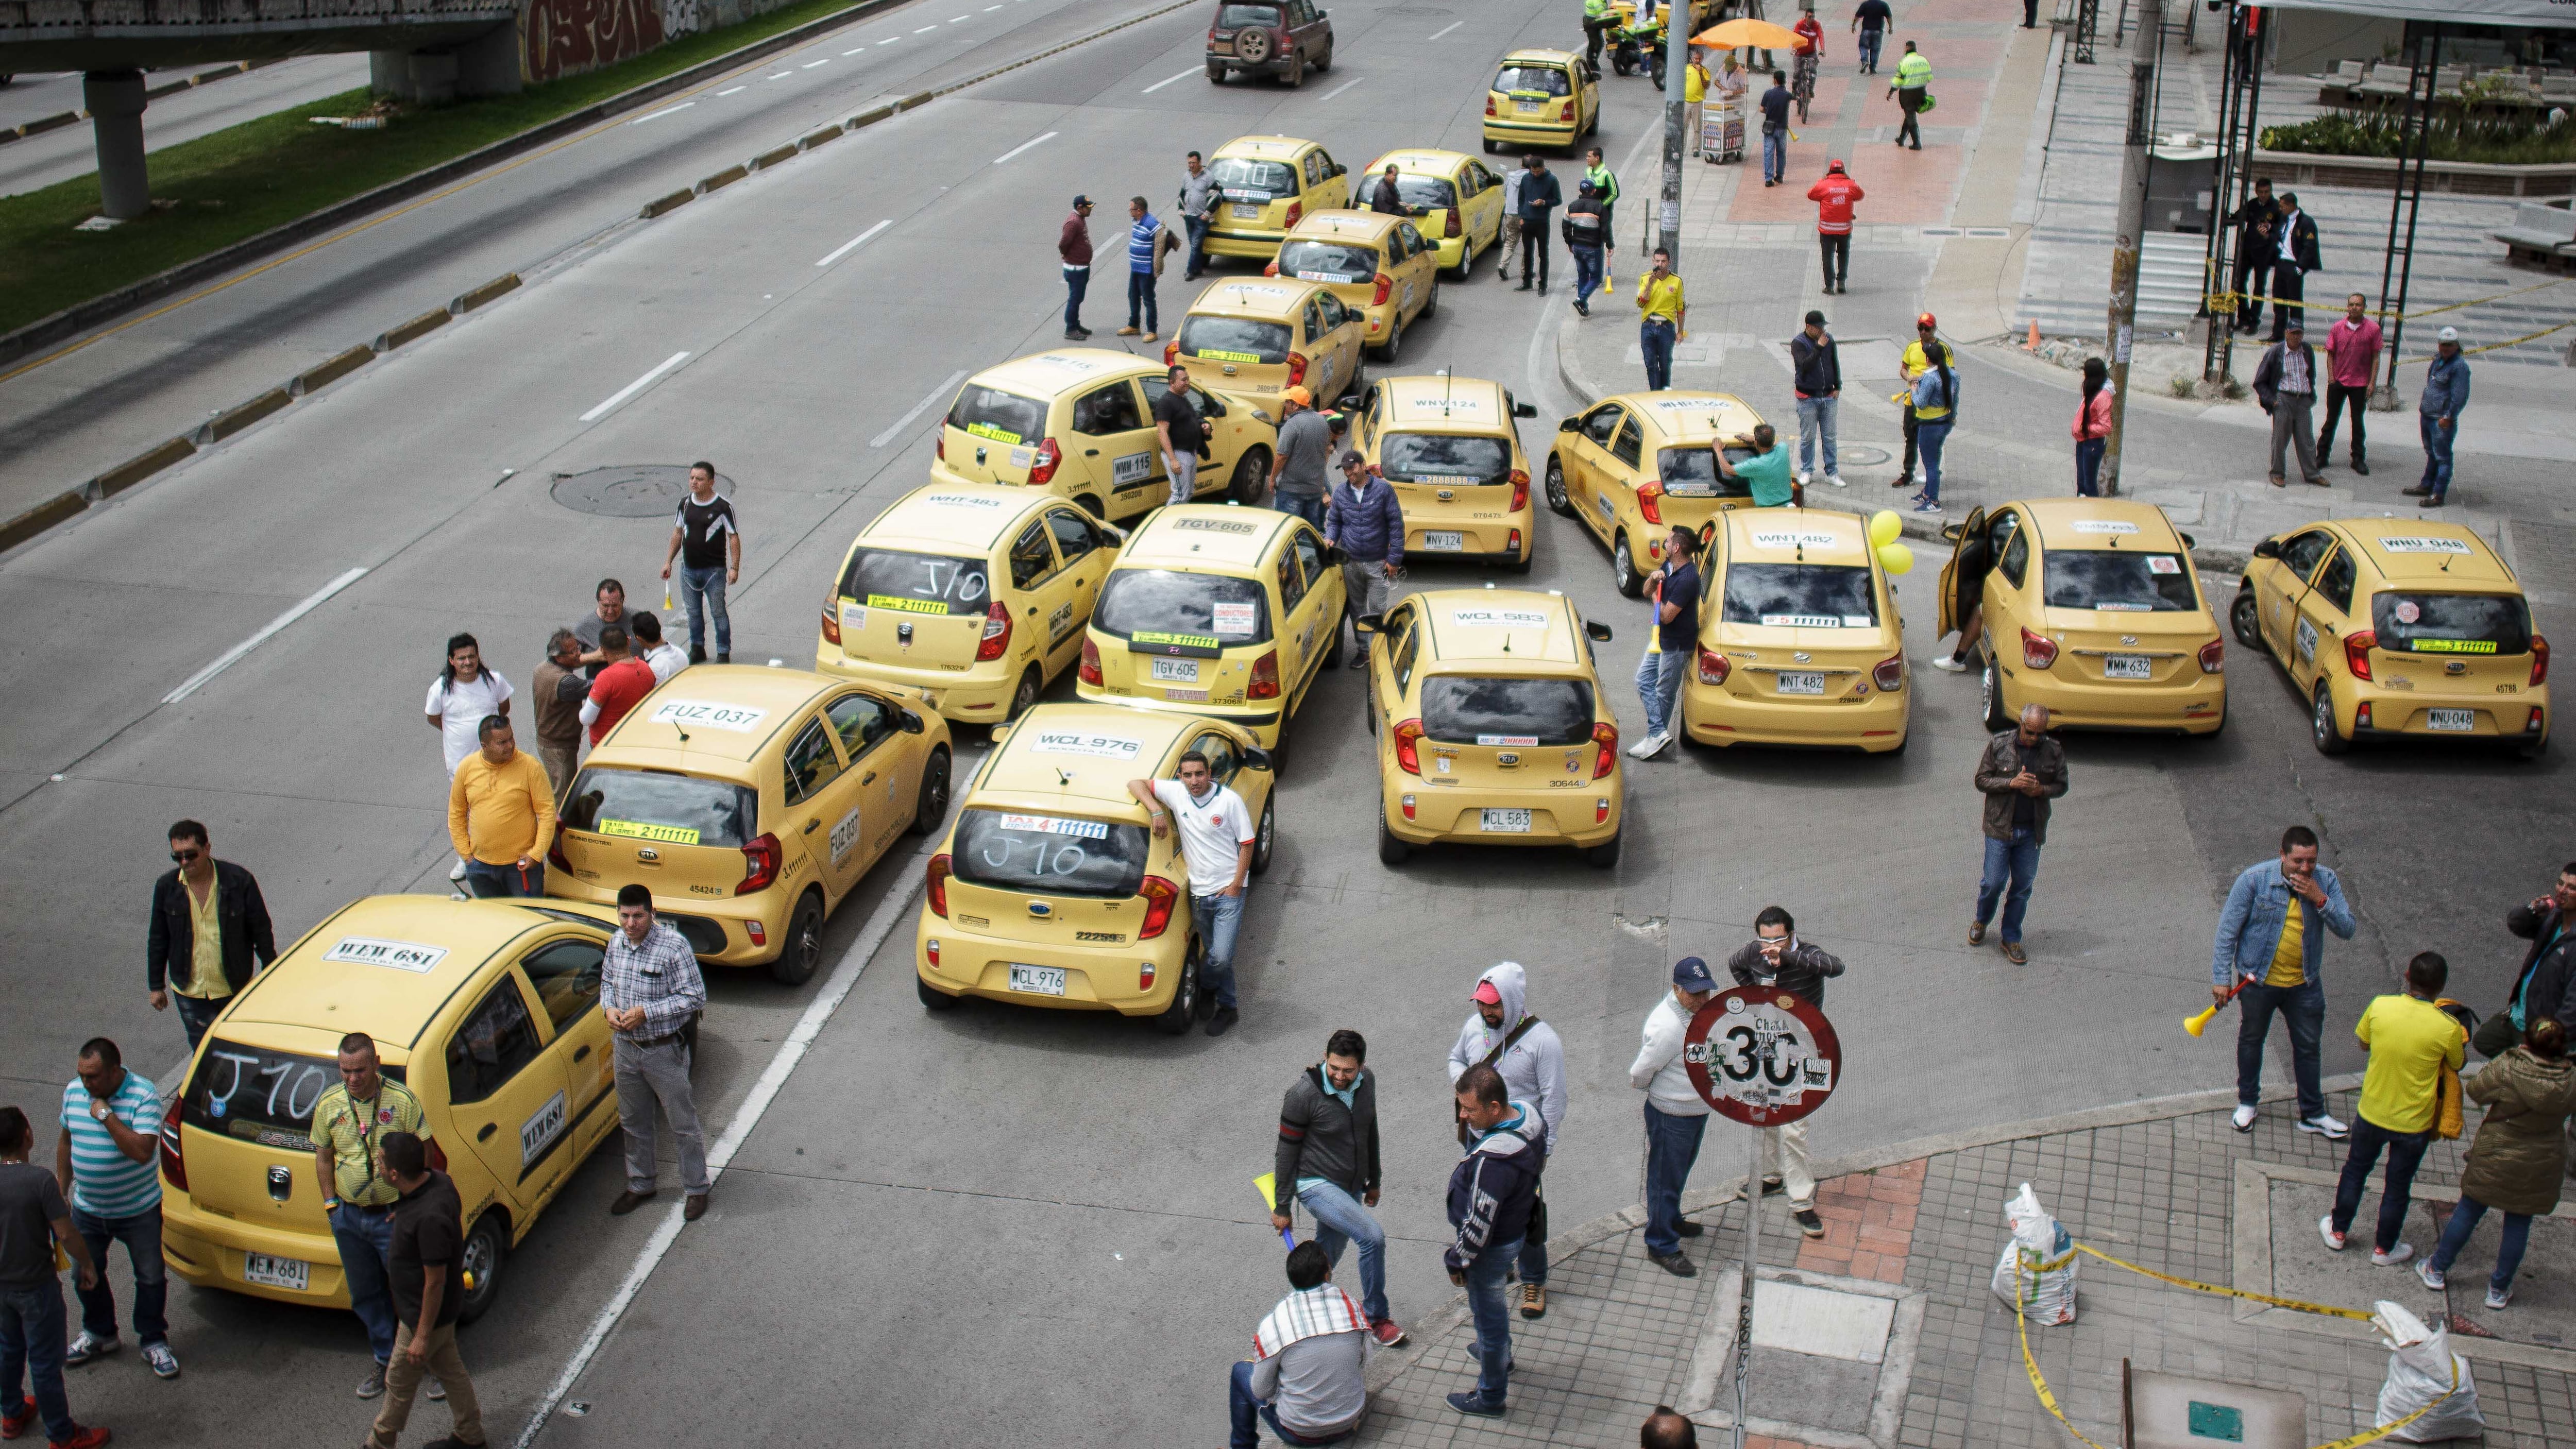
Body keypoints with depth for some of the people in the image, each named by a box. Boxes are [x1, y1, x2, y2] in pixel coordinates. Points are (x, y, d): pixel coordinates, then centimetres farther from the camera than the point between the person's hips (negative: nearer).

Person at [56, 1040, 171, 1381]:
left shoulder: (144, 1096, -22)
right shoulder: (73, 1092, -5)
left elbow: (142, 1151, -32)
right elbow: (65, 1142, 10)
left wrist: (106, 1116, -33)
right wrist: (61, 1191, 10)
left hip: (139, 1211, -4)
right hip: (87, 1209, 5)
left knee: (151, 1277, 8)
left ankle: (153, 1342, 26)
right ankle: (99, 1334, 40)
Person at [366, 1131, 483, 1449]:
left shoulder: (429, 1218, -39)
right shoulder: (435, 1179, -12)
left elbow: (436, 1282, -29)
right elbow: (456, 1210, 9)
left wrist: (422, 1336, -20)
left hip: (425, 1314, -9)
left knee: (399, 1381, 14)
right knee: (449, 1369, 25)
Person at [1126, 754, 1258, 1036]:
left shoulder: (1230, 800, -12)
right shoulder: (1176, 793, -3)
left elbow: (1247, 844, -7)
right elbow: (1136, 784, 0)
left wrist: (1235, 886, -12)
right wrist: (1156, 810, -17)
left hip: (1228, 891, -4)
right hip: (1198, 891, 4)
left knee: (1221, 957, -11)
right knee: (1215, 954, 15)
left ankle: (1206, 984, 22)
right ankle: (1227, 1007, 36)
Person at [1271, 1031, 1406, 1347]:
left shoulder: (1366, 1081, -5)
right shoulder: (1304, 1093, -24)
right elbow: (1287, 1151, -15)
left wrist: (1373, 1180, 20)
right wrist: (1282, 1207, -9)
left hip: (1351, 1187, 7)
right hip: (1316, 1184, -7)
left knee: (1328, 1254, 18)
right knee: (1373, 1237, -20)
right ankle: (1376, 1318, -4)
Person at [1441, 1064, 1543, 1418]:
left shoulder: (1494, 1159, -40)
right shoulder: (1525, 1114, -12)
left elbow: (1478, 1225, -30)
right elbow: (1540, 1160, 9)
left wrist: (1457, 1261, -15)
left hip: (1492, 1248, -9)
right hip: (1516, 1228, 9)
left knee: (1488, 1315, 13)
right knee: (1492, 1306, 33)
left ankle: (1490, 1398, 33)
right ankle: (1499, 1353, 58)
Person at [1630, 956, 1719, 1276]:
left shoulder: (1702, 1008, -3)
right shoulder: (1667, 1026, -32)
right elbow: (1640, 1072, -21)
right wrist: (1644, 1086, 0)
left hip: (1698, 1109, 9)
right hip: (1672, 1114, -9)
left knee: (1681, 1169, 27)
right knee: (1666, 1177, 6)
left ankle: (1671, 1220, 48)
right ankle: (1662, 1246, 18)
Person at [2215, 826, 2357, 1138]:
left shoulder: (2325, 881, -11)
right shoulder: (2254, 879, -20)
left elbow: (2347, 929, -13)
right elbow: (2228, 930, -14)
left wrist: (2320, 900, -28)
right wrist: (2221, 978, -14)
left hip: (2305, 983, 2)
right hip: (2258, 979, -2)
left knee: (2308, 1047, 13)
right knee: (2251, 1040, 17)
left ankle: (2313, 1115, 30)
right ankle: (2247, 1102, 38)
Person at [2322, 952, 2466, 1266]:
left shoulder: (2380, 1006, -19)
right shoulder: (2447, 1027, -24)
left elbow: (2362, 1041, 1)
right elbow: (2458, 1064, -3)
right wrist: (2462, 1037, 14)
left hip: (2371, 1113, 2)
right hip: (2414, 1123, -2)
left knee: (2355, 1171, 25)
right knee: (2398, 1186, 19)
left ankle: (2337, 1231, 40)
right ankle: (2384, 1249, 35)